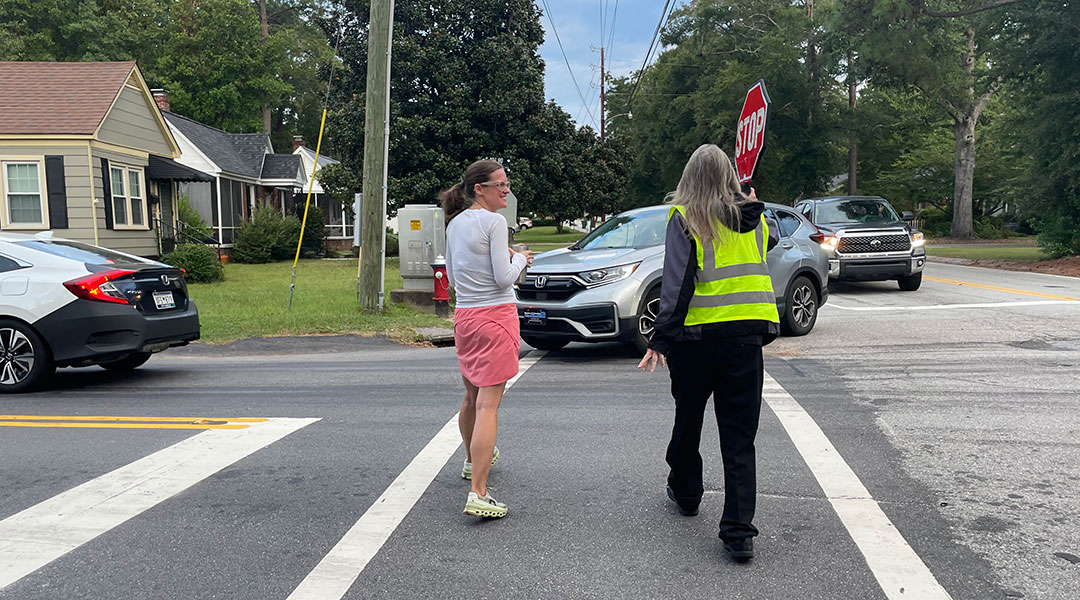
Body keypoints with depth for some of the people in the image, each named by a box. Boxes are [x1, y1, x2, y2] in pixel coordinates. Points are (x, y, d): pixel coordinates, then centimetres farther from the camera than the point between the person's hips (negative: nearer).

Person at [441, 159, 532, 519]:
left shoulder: (454, 223, 11)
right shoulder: (494, 222, -12)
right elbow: (504, 278, -15)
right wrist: (520, 258, 5)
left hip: (464, 316, 8)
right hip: (495, 315, -8)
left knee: (472, 397, 24)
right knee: (488, 405, -9)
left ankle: (473, 461, 44)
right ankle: (478, 495, -12)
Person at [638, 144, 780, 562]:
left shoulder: (685, 218, -6)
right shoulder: (753, 218, 6)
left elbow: (676, 283, -15)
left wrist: (661, 339, -15)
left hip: (698, 334, -2)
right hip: (747, 335, 3)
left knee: (688, 419, 19)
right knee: (739, 437, 5)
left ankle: (685, 492, 39)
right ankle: (739, 531, 1)